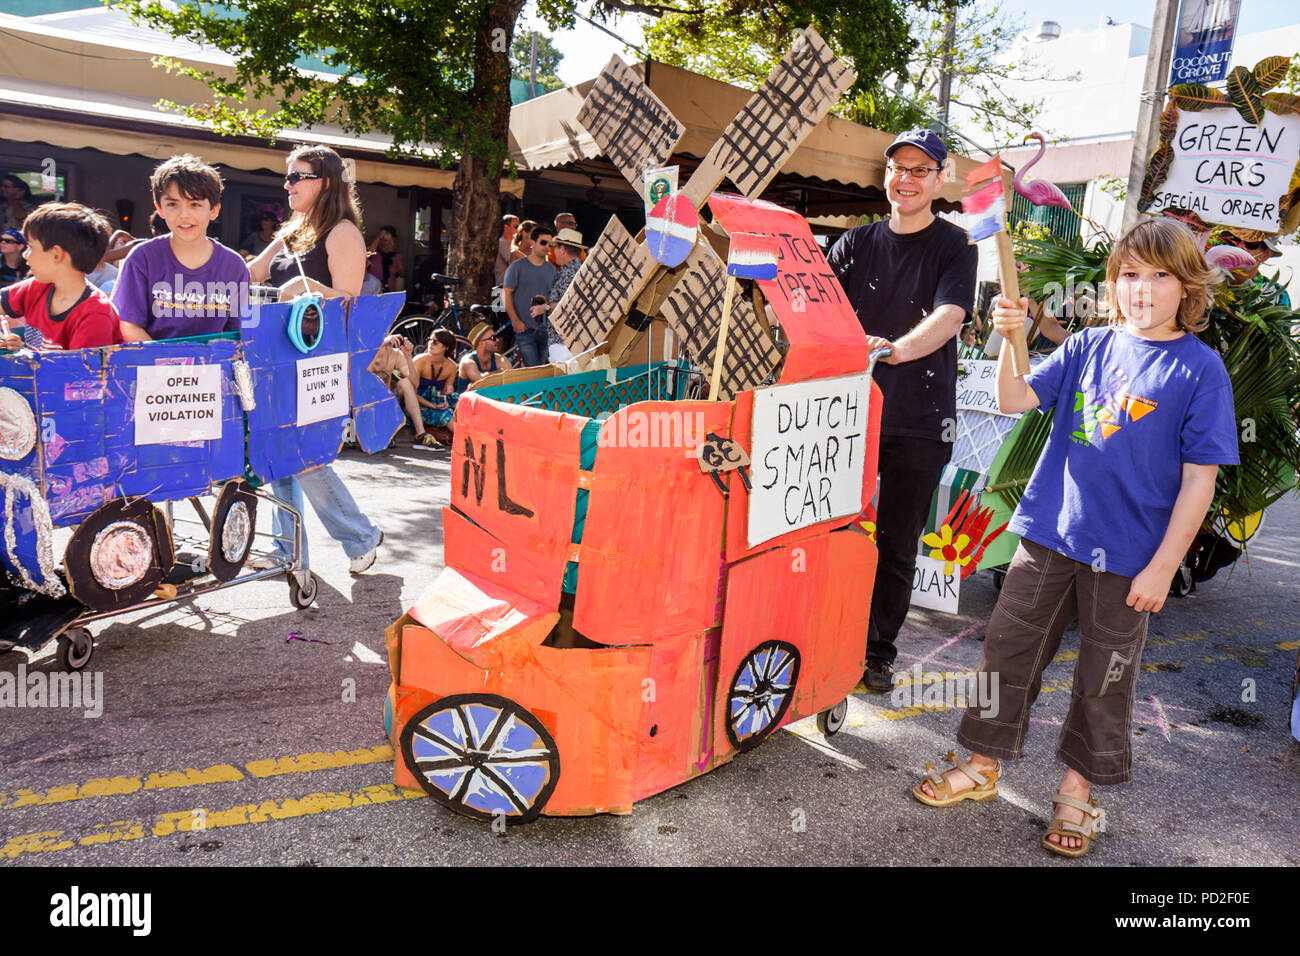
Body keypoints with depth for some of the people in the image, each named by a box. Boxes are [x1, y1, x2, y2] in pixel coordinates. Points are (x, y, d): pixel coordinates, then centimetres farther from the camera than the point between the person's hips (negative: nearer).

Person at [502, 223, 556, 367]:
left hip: (544, 328, 5)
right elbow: (506, 294, -3)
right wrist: (515, 321, -11)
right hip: (524, 328, -5)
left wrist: (546, 301, -5)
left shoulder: (551, 269, 13)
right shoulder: (517, 266, -1)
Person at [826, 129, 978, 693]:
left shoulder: (954, 247, 0)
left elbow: (948, 318, -17)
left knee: (896, 547, 7)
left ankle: (878, 652, 23)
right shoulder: (855, 243, 11)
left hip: (919, 421, -2)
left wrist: (893, 350, -37)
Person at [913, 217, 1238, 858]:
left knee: (1104, 679, 12)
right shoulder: (1088, 346, 4)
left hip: (1127, 557, -2)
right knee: (1007, 652, 10)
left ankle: (1077, 789, 33)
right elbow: (1014, 401, -3)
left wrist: (1163, 565, -10)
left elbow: (1199, 478, -7)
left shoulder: (1200, 368, -5)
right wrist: (1011, 339, -19)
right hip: (1049, 531, 3)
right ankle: (983, 765, 29)